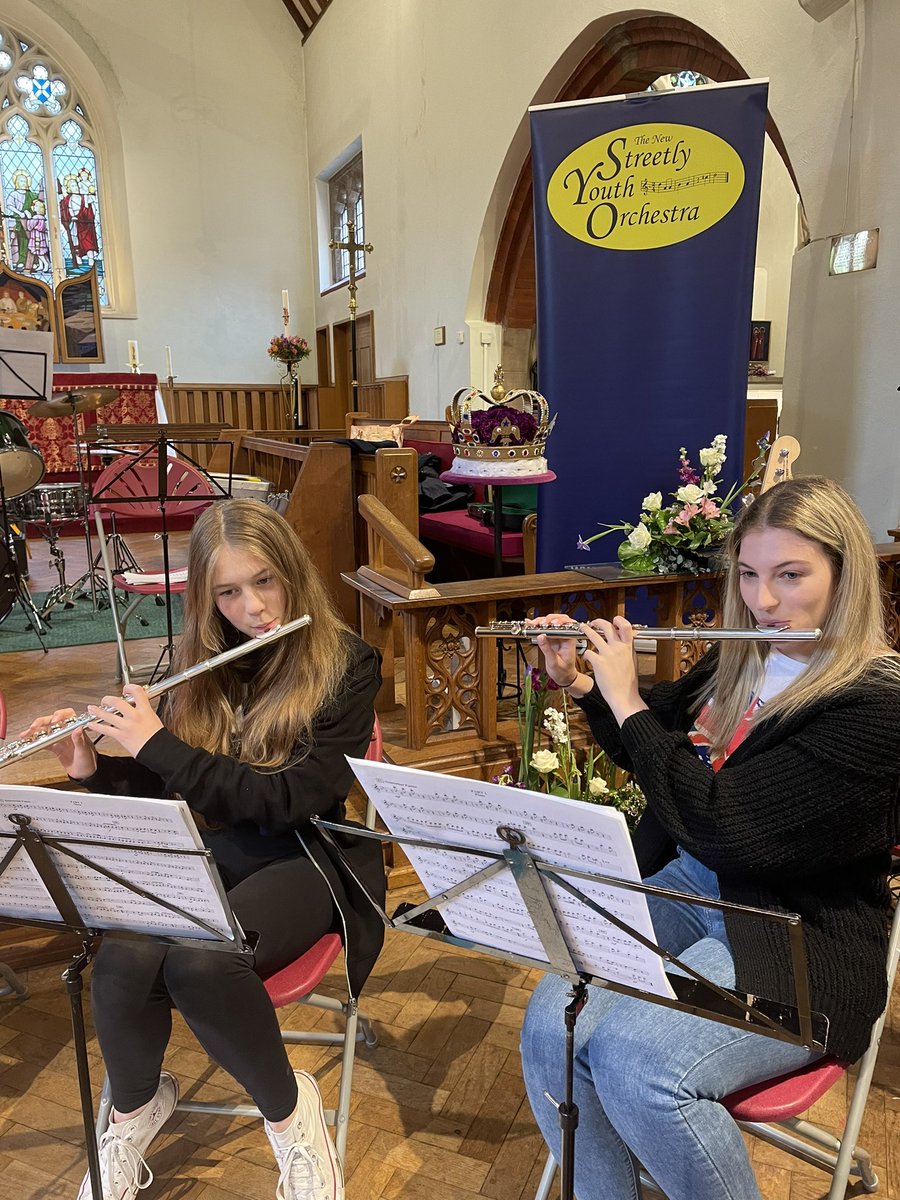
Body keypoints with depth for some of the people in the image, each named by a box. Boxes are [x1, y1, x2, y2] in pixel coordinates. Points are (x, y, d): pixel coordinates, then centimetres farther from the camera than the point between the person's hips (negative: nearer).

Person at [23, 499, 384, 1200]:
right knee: (124, 960, -25)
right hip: (203, 850, 4)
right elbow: (167, 787, 13)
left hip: (300, 859, -4)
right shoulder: (203, 664, 6)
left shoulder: (344, 665, -9)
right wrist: (92, 767, -6)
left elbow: (294, 798, -19)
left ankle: (290, 1107, -1)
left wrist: (159, 744, -19)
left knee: (198, 961, -32)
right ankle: (137, 1106, 9)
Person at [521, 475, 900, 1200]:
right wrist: (579, 681, 6)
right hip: (688, 888, 6)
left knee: (637, 1062, -27)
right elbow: (651, 751, 21)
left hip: (798, 943, -6)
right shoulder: (741, 661, 4)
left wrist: (626, 702, -19)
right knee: (552, 1025, -16)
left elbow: (723, 830, -26)